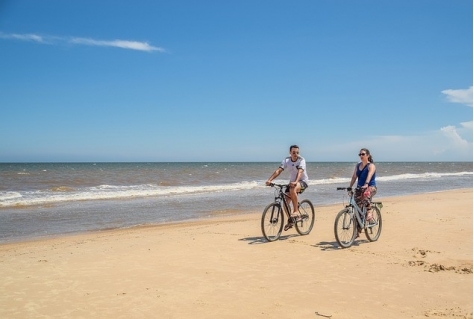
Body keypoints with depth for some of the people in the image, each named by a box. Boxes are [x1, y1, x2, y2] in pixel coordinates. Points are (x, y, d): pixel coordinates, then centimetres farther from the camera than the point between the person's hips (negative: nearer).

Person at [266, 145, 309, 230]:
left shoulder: (301, 160, -18)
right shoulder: (286, 160, -7)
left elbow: (300, 172, -34)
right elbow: (278, 170, -18)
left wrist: (295, 182, -53)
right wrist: (269, 180, -33)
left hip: (302, 181, -5)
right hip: (292, 182, 5)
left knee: (292, 190, -37)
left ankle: (296, 212, -25)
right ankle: (290, 221, 19)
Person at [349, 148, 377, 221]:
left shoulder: (371, 166, -9)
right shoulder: (358, 165, 9)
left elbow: (369, 175, -28)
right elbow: (354, 176, 8)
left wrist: (366, 184, -45)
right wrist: (350, 187, -3)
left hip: (371, 187, -6)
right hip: (359, 188, 6)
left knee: (366, 194, -39)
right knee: (357, 205, -4)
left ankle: (369, 213, -24)